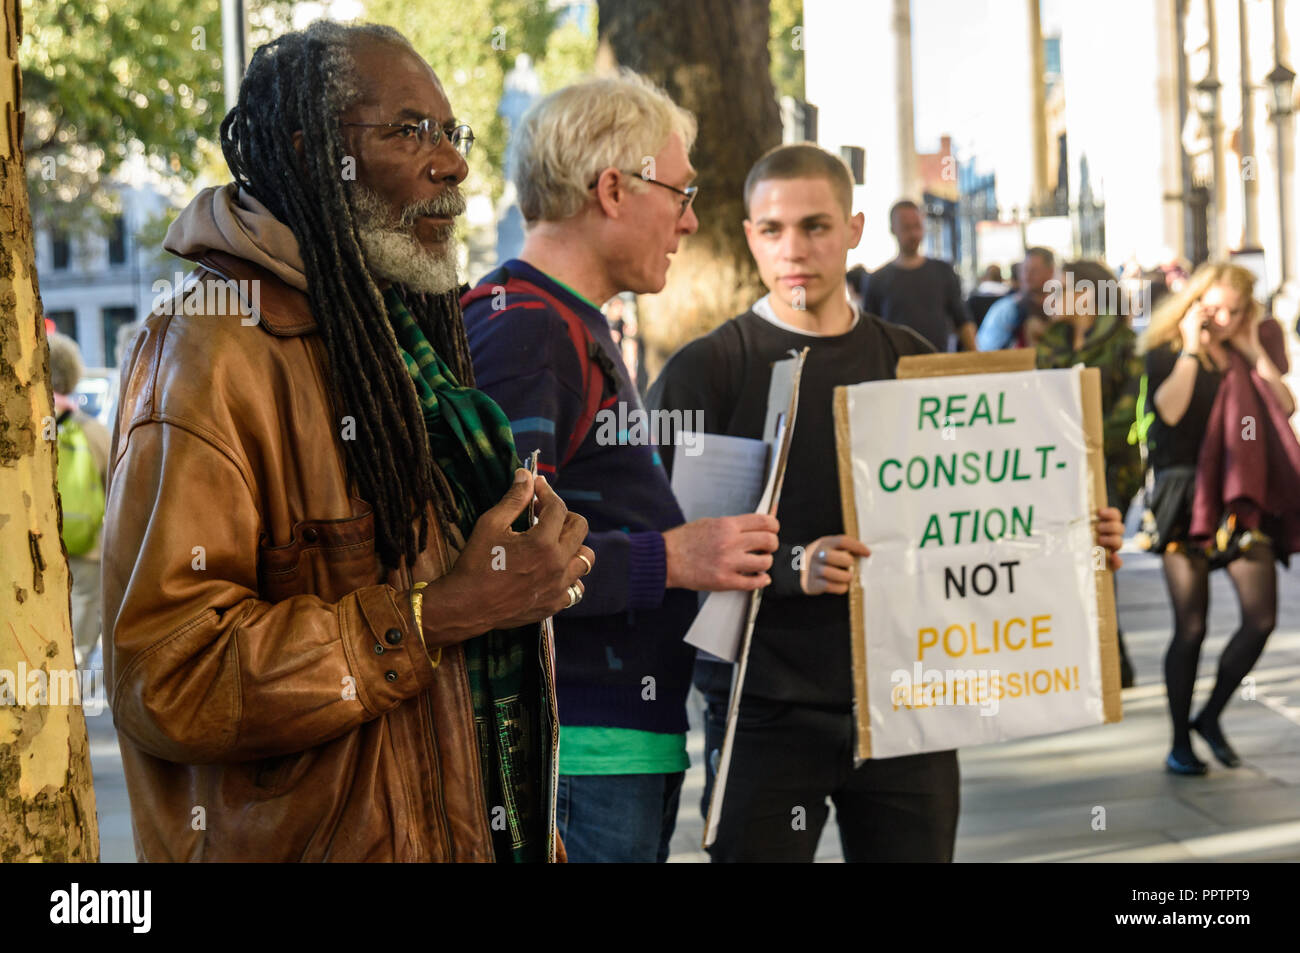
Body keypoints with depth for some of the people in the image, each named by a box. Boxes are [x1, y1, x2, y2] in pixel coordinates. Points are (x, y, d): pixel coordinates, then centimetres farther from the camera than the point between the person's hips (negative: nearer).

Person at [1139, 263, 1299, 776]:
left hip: (1241, 497, 4)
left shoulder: (1248, 354, 14)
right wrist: (1192, 348, -12)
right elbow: (1170, 410, -18)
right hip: (1185, 497, -4)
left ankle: (1211, 715, 17)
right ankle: (1180, 742, 8)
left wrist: (1254, 352, -2)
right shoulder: (1165, 353, 1)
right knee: (1190, 627, -4)